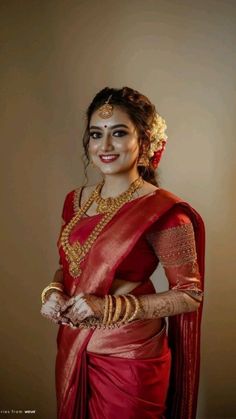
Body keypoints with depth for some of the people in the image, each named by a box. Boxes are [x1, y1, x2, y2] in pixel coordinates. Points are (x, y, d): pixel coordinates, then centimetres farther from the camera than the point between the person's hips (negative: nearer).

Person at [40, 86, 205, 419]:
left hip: (129, 356, -6)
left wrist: (109, 307, -22)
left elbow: (190, 295, -15)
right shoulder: (76, 200, 1)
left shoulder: (163, 211, -18)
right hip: (72, 349, 6)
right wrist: (54, 292, -8)